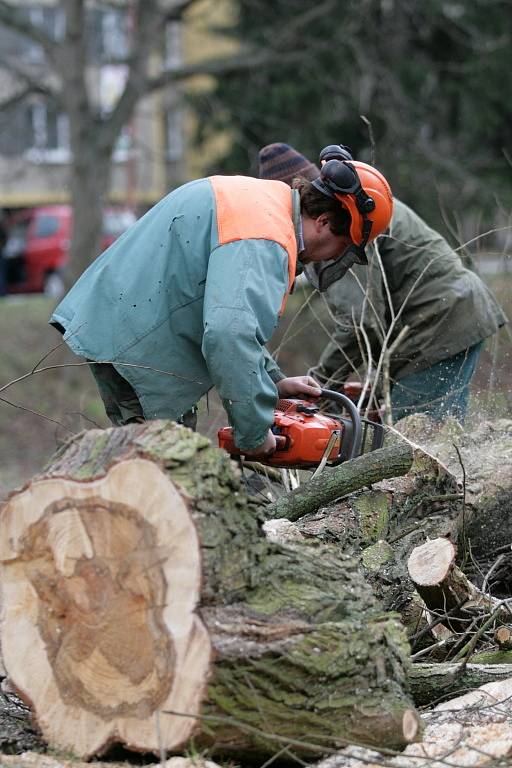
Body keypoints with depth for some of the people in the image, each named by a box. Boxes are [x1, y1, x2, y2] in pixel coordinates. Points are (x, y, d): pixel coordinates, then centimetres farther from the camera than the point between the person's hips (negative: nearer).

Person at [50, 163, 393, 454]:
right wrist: (254, 432, -25)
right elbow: (231, 334, -34)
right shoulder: (265, 242, -22)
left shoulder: (260, 196, 11)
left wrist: (274, 381, 15)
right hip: (139, 346, -11)